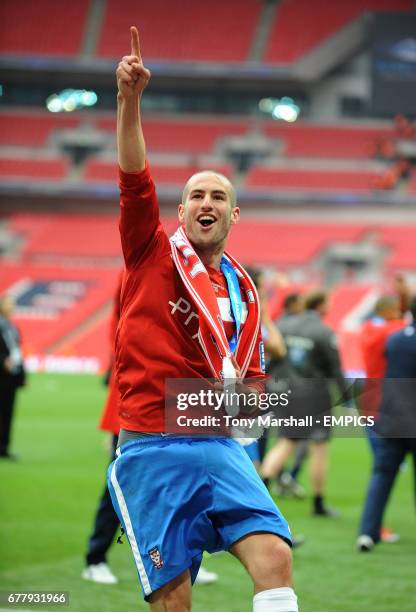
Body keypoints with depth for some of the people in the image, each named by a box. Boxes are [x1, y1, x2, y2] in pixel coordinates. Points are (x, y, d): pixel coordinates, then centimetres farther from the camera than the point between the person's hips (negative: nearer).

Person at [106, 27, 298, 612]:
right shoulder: (153, 253, 4)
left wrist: (241, 392, 1)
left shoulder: (243, 290, 16)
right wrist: (129, 97, -24)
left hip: (219, 448, 4)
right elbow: (135, 179, -12)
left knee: (275, 557, -17)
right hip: (151, 449, -4)